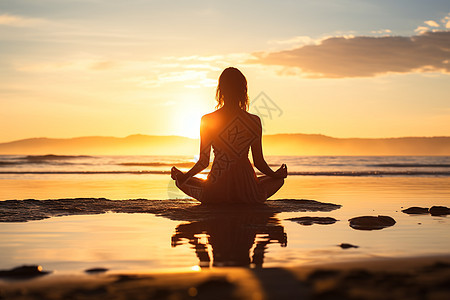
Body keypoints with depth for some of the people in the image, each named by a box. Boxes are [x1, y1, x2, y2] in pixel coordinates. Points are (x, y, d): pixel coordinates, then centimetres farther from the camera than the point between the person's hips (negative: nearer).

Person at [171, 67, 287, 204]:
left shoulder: (207, 121, -6)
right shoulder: (254, 121, -5)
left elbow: (203, 162, -2)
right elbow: (259, 162, 2)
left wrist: (183, 176, 16)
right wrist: (276, 174, 22)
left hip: (215, 194, 0)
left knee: (182, 180, 28)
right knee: (279, 179, 30)